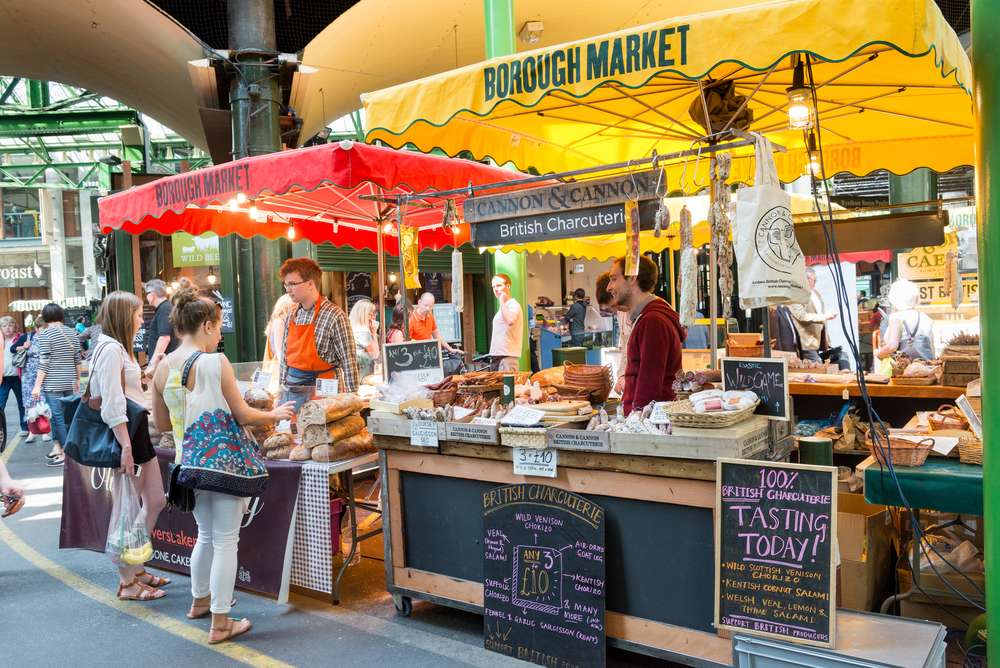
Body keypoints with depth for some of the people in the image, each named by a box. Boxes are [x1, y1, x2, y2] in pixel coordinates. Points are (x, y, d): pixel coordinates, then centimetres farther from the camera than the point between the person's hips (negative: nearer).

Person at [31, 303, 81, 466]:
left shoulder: (45, 334, -8)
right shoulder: (72, 333, 9)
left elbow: (44, 363, -12)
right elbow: (77, 359, 13)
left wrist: (37, 385, -9)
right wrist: (77, 379, 23)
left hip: (52, 383, -6)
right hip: (69, 382, 6)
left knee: (58, 416, -2)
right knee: (66, 415, 11)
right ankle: (58, 447, 17)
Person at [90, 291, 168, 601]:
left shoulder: (119, 348, 15)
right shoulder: (111, 349, -17)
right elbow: (112, 406, -23)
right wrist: (125, 447, -25)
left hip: (137, 433, 10)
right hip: (123, 435, -10)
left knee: (156, 501, 15)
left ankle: (136, 568, 27)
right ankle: (127, 582, 12)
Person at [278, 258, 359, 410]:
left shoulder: (334, 315, -13)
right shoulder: (292, 316, 8)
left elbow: (349, 362, -14)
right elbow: (285, 356, 16)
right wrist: (283, 388, 14)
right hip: (291, 391, 7)